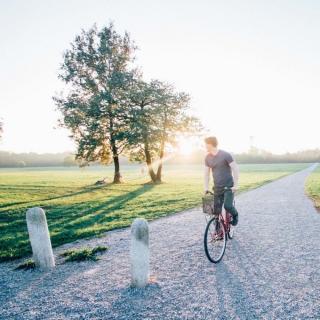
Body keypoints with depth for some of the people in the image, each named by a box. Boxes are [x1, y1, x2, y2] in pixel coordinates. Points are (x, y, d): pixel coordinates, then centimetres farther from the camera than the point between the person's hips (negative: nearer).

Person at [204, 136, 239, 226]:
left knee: (228, 206, -20)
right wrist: (206, 187, 4)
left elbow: (235, 169, -12)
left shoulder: (225, 155, -13)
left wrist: (235, 185, -15)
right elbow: (206, 173, 9)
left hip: (229, 186, -5)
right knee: (216, 210, 2)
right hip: (217, 187, 5)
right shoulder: (207, 157, 3)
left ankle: (235, 215, 14)